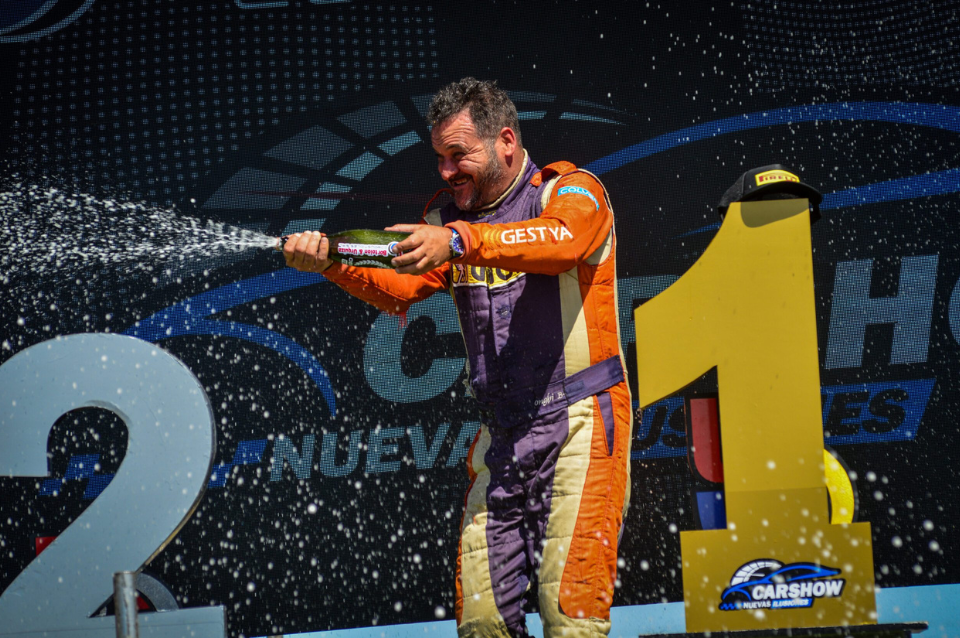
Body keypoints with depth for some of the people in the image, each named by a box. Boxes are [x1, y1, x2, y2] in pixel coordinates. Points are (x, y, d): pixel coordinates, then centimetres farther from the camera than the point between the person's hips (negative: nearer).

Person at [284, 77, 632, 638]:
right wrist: (330, 262, -20)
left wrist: (459, 241, -38)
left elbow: (561, 240, -26)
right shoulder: (449, 220, 15)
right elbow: (400, 287, -1)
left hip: (580, 422, -5)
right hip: (501, 435, 6)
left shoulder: (573, 192, -2)